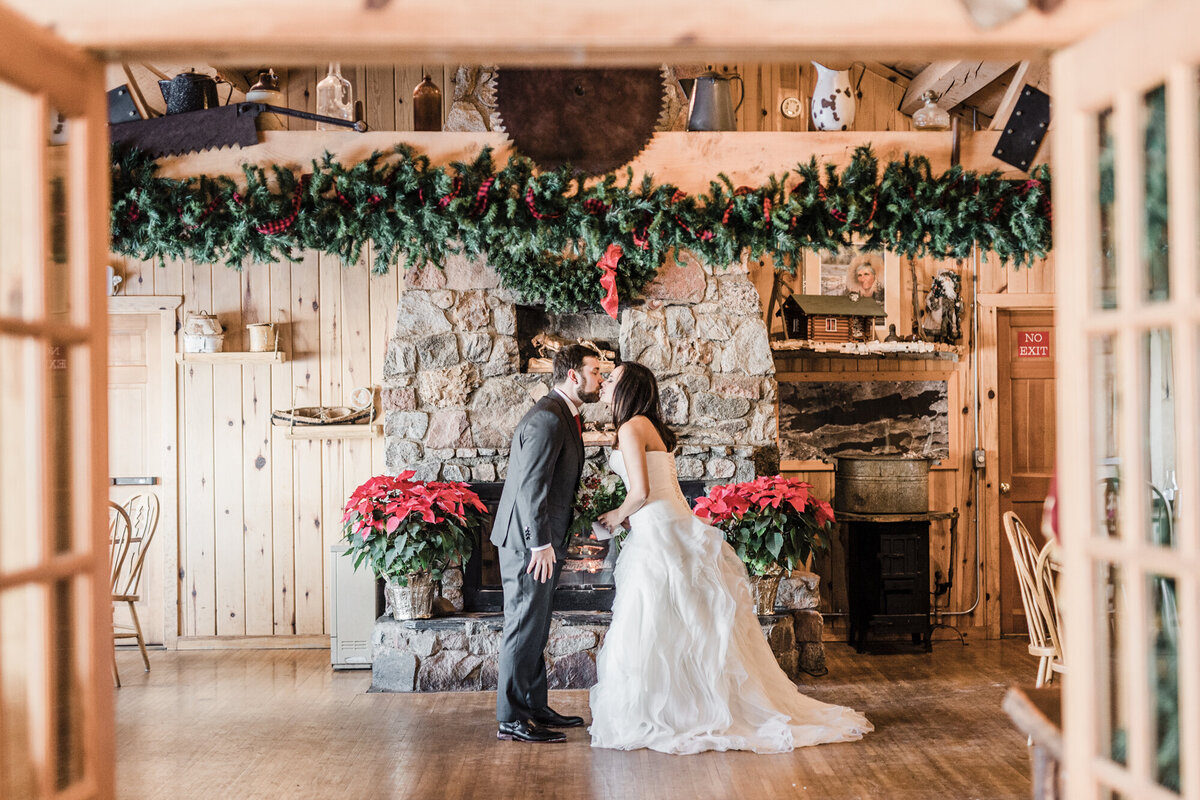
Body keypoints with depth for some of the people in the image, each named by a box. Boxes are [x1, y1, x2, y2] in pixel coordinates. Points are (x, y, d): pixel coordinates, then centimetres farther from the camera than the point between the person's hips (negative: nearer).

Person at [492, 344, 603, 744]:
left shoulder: (564, 415, 15)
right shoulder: (548, 418, -19)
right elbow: (531, 486, -24)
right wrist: (540, 543, -24)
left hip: (541, 539, 11)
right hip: (529, 541, -11)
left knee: (535, 627, 16)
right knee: (524, 627, -6)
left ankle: (534, 707, 25)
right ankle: (511, 720, -1)